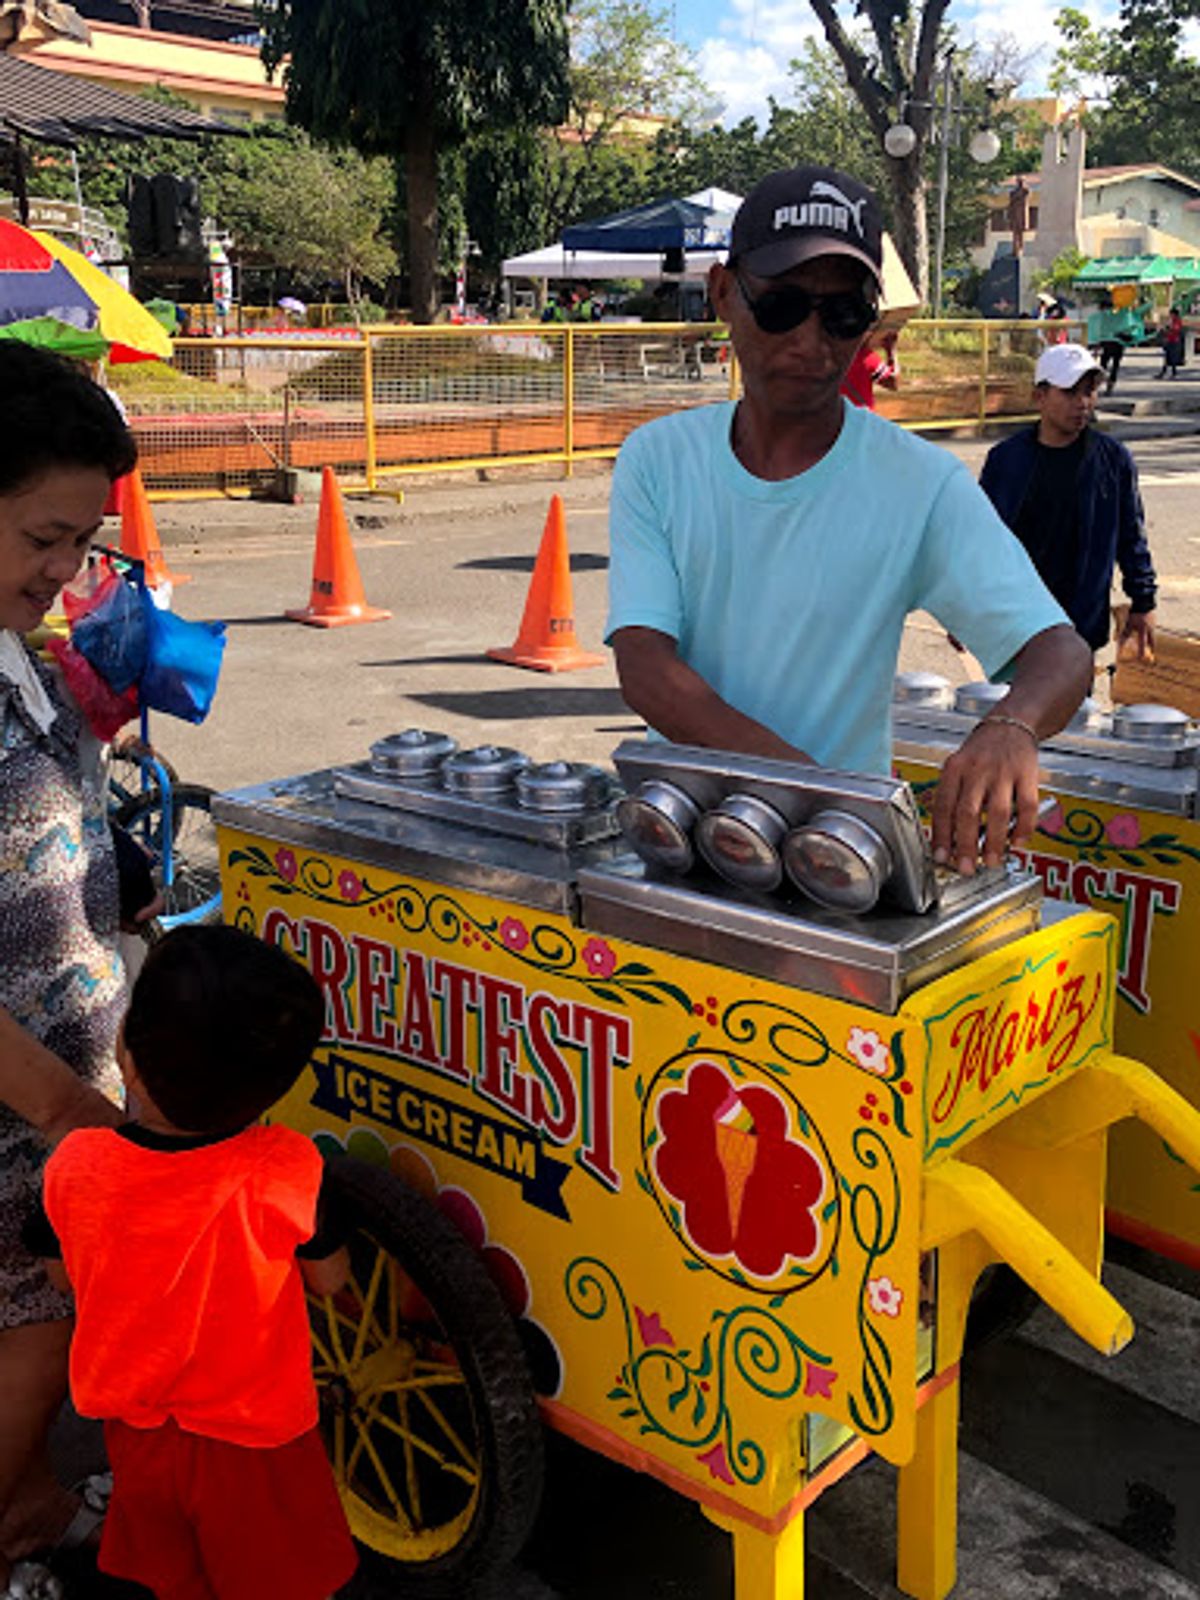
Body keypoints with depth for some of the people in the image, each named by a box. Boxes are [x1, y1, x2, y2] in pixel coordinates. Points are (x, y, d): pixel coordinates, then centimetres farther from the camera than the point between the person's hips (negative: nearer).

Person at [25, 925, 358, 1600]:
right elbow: (329, 1280, -12)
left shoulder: (75, 1165, -24)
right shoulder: (285, 1172, -31)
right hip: (256, 1442, -3)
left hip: (134, 1430, 3)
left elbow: (68, 1275, -4)